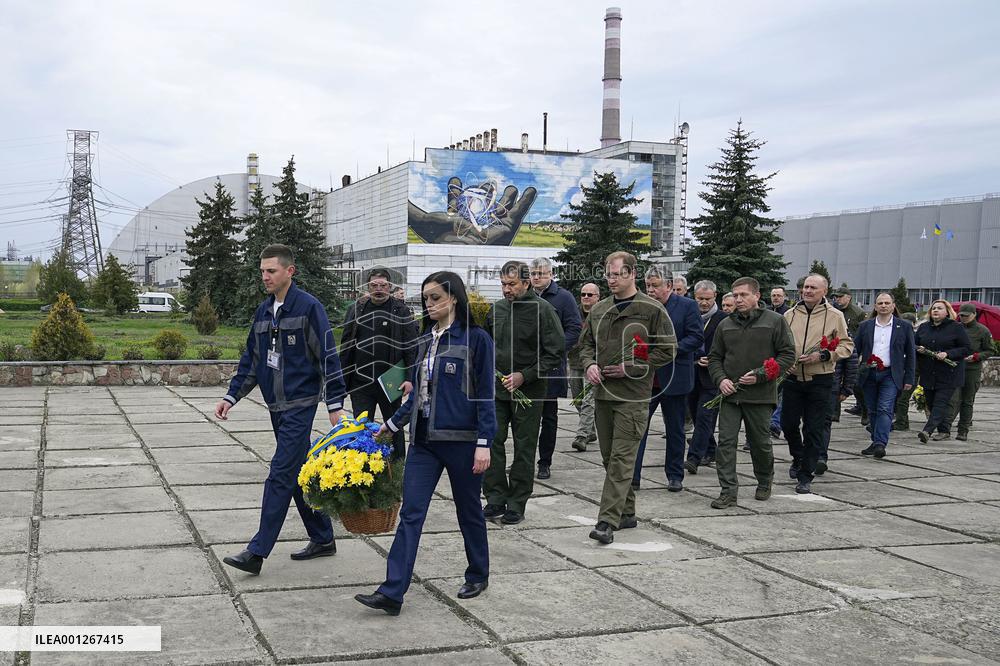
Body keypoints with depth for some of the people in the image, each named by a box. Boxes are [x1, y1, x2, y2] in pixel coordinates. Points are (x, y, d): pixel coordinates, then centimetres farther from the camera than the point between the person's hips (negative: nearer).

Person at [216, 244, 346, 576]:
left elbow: (328, 358, -12)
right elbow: (250, 360, 18)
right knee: (299, 475, 13)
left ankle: (258, 551, -7)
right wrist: (231, 396, 10)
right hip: (277, 407, 8)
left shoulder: (308, 307, -11)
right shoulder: (263, 311, 12)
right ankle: (323, 539, 25)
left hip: (301, 404, -8)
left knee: (280, 475, -9)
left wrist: (335, 405, -15)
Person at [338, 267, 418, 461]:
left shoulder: (401, 311, 0)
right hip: (361, 382, 2)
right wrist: (342, 379, 6)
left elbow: (411, 347, -5)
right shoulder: (356, 309, 8)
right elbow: (345, 347, 11)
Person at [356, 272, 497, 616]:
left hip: (462, 439, -5)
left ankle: (478, 575, 32)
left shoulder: (476, 339, -8)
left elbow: (485, 393, -10)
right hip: (424, 439, 5)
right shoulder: (425, 340, 10)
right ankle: (392, 592, -4)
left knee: (468, 510, 11)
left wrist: (483, 443, -14)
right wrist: (392, 425, 17)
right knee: (411, 513, -2)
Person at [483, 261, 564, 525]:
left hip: (528, 392, -4)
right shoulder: (496, 309, 7)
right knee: (492, 441, 2)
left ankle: (517, 504, 13)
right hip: (496, 389, 5)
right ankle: (496, 498, 13)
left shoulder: (542, 310, -9)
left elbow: (555, 354, -10)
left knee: (524, 449, 4)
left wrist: (524, 376, -16)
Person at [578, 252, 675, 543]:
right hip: (602, 393, 7)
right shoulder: (598, 310, 13)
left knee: (621, 460, -10)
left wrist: (630, 367, -12)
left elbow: (667, 349, -5)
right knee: (609, 458, 12)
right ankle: (626, 512, 25)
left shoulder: (652, 309, -4)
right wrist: (589, 364, 0)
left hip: (633, 396, -6)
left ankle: (608, 521, -11)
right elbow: (586, 343, 22)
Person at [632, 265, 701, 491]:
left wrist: (671, 350, -20)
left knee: (675, 430, 10)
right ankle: (632, 476, -1)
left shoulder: (687, 306, -4)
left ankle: (675, 476, 23)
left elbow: (697, 337, -9)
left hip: (674, 379, -3)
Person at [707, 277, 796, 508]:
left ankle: (764, 483, 34)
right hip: (730, 393, 3)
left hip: (760, 395, -3)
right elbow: (714, 357, 15)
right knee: (726, 441, -5)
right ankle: (728, 491, -1)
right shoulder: (725, 325, 10)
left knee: (760, 443, 10)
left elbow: (787, 354, -3)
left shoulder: (775, 321, -1)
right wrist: (720, 379, -4)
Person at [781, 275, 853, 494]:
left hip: (820, 381, -3)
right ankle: (798, 458, 37)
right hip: (792, 379, 3)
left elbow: (847, 345, -2)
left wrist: (822, 355, -16)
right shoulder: (790, 315, 6)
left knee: (813, 430, 0)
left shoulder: (835, 316, -1)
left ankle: (806, 476, 10)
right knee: (788, 424, 8)